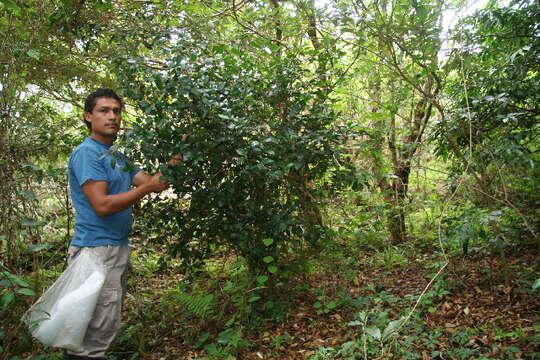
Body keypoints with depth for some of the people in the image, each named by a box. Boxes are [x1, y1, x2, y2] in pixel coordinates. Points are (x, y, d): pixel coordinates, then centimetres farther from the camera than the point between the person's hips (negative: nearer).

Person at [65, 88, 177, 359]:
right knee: (102, 325, -5)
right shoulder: (87, 152, -11)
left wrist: (174, 159, -4)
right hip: (97, 248, -9)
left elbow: (152, 182, 8)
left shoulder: (118, 156, 16)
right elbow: (102, 205, -20)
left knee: (107, 321, 17)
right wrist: (147, 188, -20)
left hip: (118, 246, 9)